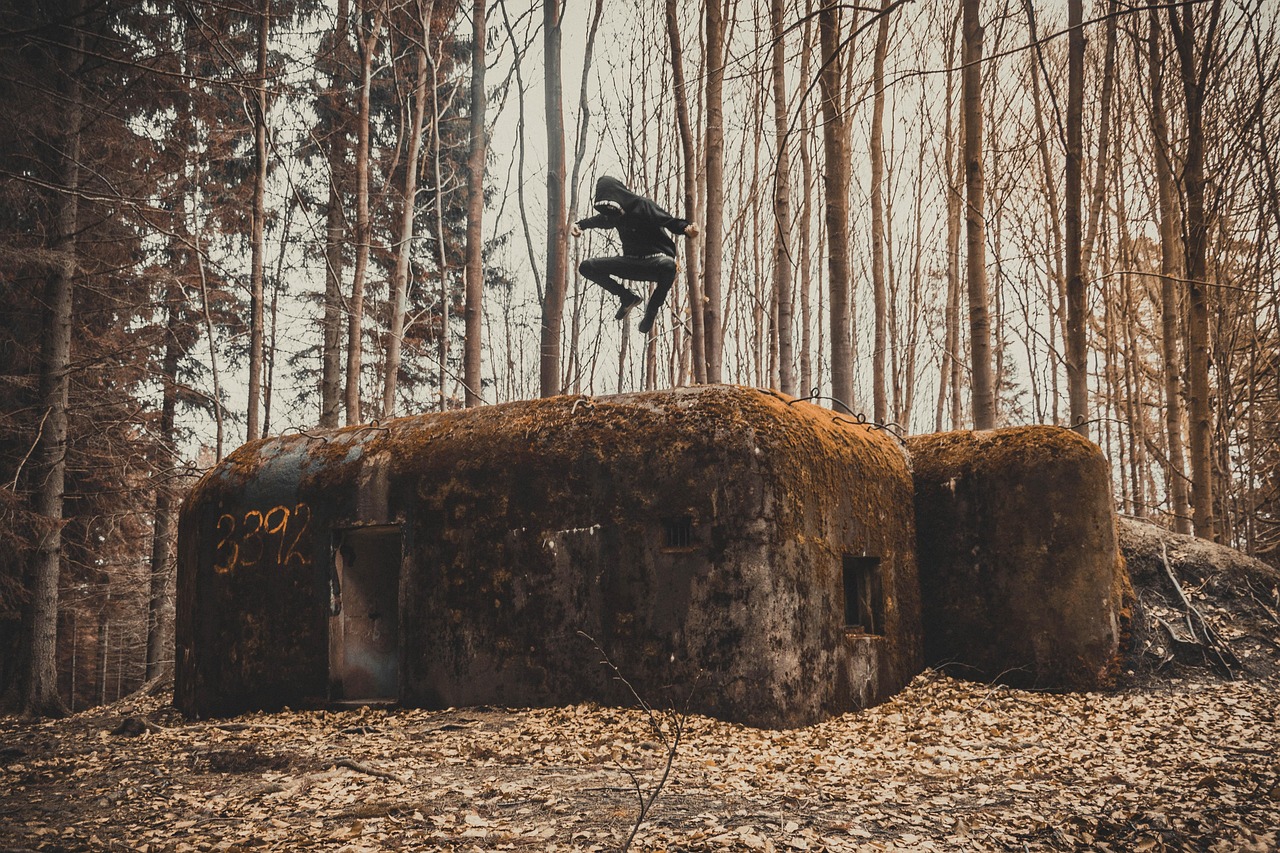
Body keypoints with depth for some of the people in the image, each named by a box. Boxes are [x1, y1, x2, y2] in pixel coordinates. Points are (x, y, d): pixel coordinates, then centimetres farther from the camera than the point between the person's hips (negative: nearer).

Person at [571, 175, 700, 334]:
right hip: (631, 261, 6)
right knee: (586, 267, -3)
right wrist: (580, 224, 20)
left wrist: (687, 228, -46)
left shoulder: (642, 206, -17)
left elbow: (671, 222, -26)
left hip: (656, 259, -6)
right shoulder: (614, 213, 4)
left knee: (668, 266, -44)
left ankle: (652, 309, -15)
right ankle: (628, 298, 9)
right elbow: (601, 220, 30)